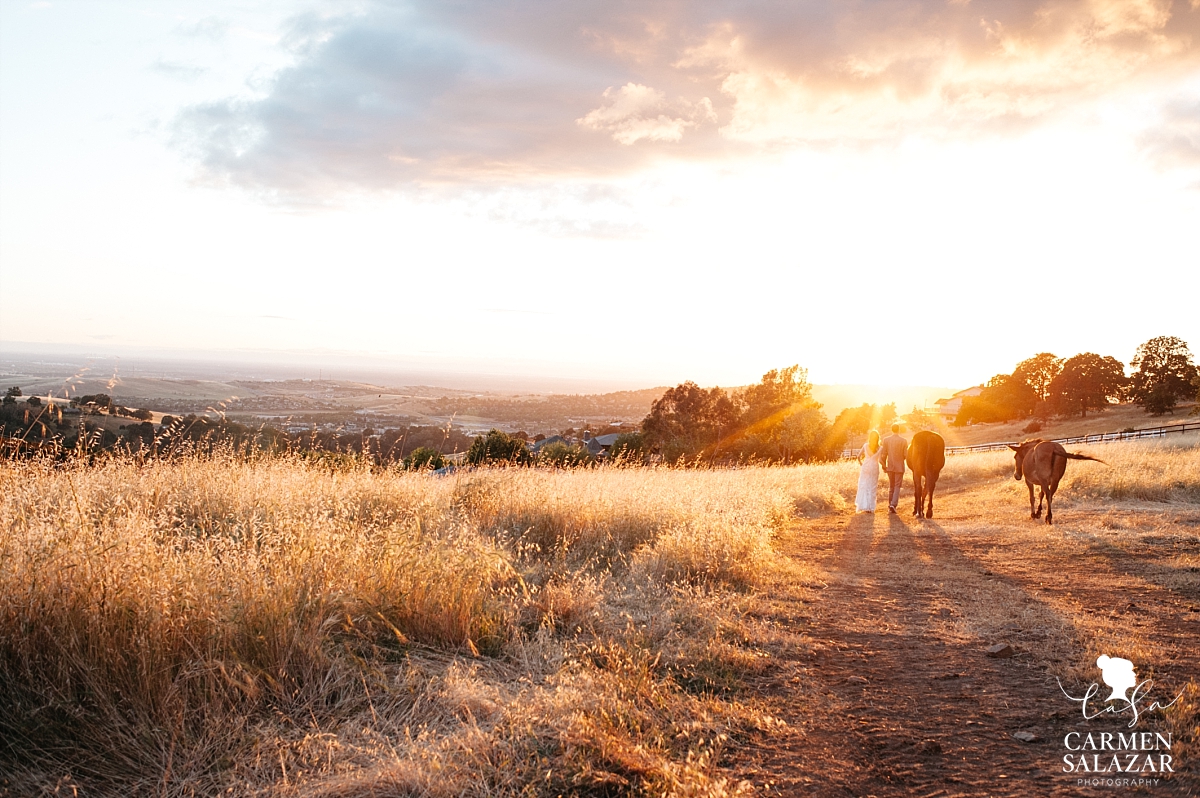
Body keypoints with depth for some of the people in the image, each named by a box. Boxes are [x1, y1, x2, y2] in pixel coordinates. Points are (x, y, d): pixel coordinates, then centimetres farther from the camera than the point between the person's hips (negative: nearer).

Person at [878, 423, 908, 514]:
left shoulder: (886, 440, -4)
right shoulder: (903, 441, -10)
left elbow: (884, 454, -2)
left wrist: (884, 465, 9)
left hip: (890, 466, 2)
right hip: (899, 467, -2)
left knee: (891, 486, 15)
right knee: (897, 486, 2)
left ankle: (890, 505, 18)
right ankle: (893, 504, -13)